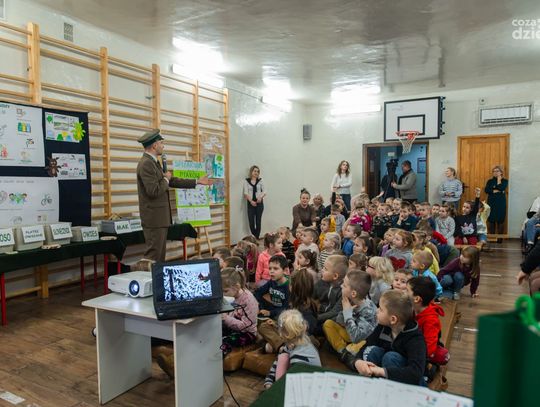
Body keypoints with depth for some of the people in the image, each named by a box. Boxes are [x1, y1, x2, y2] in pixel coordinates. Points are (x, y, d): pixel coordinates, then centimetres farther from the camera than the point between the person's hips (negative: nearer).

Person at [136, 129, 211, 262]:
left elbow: (172, 181, 18)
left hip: (160, 217, 10)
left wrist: (197, 182, 19)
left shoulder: (153, 162, 14)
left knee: (160, 254, 14)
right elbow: (154, 191, -25)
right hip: (154, 218, -10)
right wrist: (166, 179, -7)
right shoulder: (146, 163, -17)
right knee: (153, 255, -5)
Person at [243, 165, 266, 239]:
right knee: (251, 222, -2)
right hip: (250, 203, -1)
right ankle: (254, 238, 16)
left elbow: (264, 191, 3)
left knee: (258, 222, 2)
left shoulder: (260, 181, 7)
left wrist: (260, 197, -18)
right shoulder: (246, 181, 4)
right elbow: (246, 193, -3)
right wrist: (251, 201, -17)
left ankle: (257, 238, 10)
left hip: (259, 203, 1)